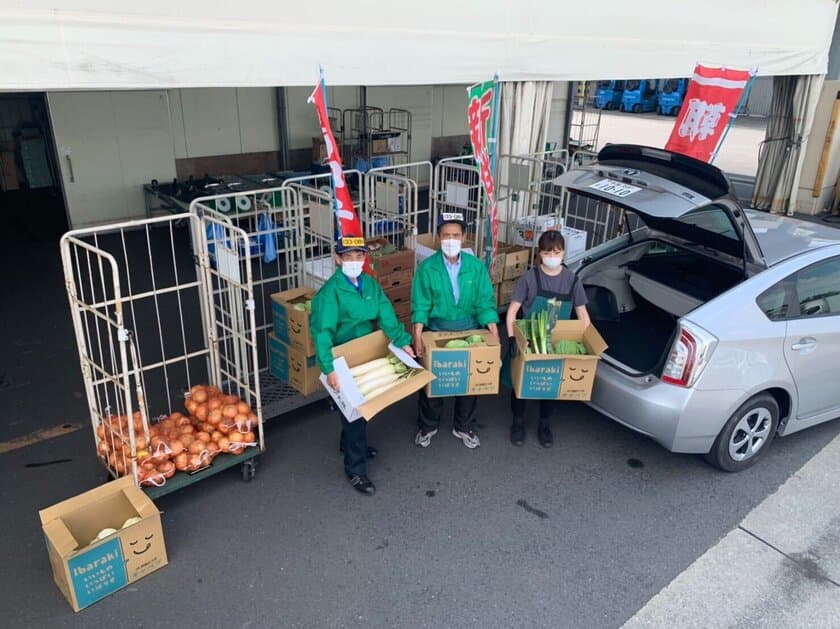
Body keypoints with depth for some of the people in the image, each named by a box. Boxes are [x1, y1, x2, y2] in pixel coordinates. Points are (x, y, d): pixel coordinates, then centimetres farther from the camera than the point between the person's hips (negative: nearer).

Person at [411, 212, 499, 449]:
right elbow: (420, 306, -12)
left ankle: (464, 427, 33)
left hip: (469, 332, 2)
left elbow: (485, 302, -6)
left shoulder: (476, 266, -8)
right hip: (436, 331, -1)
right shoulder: (427, 267, -12)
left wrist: (495, 334, -15)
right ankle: (428, 426, 33)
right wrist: (417, 336, -21)